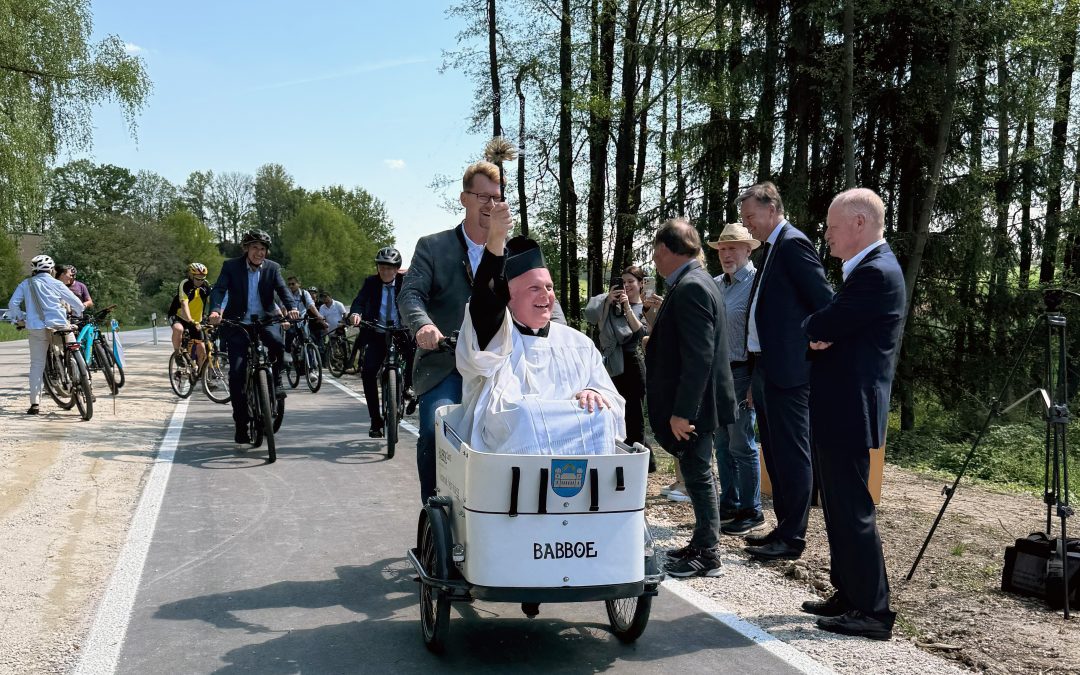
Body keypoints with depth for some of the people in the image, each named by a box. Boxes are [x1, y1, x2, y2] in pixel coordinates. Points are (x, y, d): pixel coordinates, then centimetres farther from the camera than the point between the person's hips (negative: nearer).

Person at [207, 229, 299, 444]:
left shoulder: (272, 268, 3)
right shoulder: (231, 266, -1)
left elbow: (283, 290, -9)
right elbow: (219, 289, -12)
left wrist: (292, 308, -30)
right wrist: (215, 311, -33)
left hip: (265, 320, 1)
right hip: (238, 323, -1)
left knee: (278, 344, -33)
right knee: (237, 371, -8)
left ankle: (275, 379, -3)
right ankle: (241, 422, 3)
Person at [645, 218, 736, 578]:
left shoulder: (690, 288, -21)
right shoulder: (693, 282, 11)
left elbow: (699, 357, -26)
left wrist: (682, 412, -25)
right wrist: (656, 341, 24)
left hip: (692, 404, -10)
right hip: (693, 403, 10)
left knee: (698, 475, 0)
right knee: (696, 474, 17)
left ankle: (707, 555, 10)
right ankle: (701, 544, 28)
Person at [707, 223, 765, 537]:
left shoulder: (757, 284, -10)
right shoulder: (715, 285, 11)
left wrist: (756, 383, -17)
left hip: (742, 371, -7)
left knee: (742, 445, -3)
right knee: (722, 443, 13)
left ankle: (751, 511, 8)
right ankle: (729, 504, 25)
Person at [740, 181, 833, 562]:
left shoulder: (793, 244, -11)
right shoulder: (771, 248, 18)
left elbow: (824, 302, -17)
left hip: (788, 370, -10)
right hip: (765, 367, 10)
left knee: (791, 454, -3)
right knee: (775, 454, 15)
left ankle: (793, 538, 4)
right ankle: (784, 527, 25)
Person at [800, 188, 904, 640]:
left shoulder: (878, 273, -18)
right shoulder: (867, 268, 16)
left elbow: (817, 328, -19)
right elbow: (826, 328, 15)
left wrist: (814, 327, 2)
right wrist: (821, 334, -6)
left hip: (850, 412, -11)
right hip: (839, 410, 11)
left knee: (852, 510, -4)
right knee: (840, 506, 16)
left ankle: (872, 611, 4)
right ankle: (847, 595, 27)